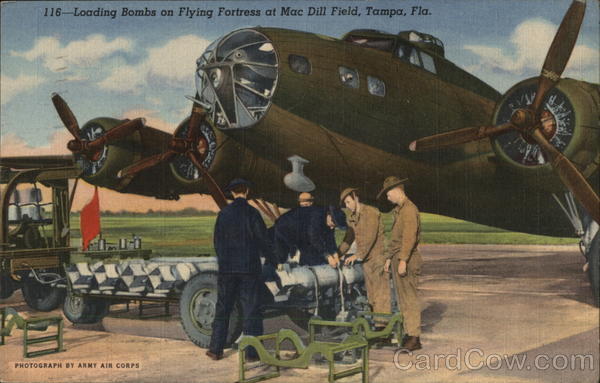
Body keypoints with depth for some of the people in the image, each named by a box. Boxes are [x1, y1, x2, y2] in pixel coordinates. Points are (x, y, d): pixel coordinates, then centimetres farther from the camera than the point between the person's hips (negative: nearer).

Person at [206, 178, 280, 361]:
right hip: (249, 268, -2)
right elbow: (263, 241, -5)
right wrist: (274, 262, 6)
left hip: (226, 268, 2)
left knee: (222, 309, 11)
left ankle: (216, 349, 15)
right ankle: (252, 352, 3)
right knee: (251, 310, 4)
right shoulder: (252, 213, -7)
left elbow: (217, 242, 6)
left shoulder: (223, 214, 1)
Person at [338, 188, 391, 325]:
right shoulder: (351, 218, 13)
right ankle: (375, 320, 12)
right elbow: (348, 240, 17)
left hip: (378, 256, -8)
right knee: (371, 292, 8)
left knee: (381, 290, -7)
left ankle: (383, 321, -5)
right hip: (366, 259, 8)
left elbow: (370, 237, -19)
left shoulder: (371, 212, -12)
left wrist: (357, 255, -21)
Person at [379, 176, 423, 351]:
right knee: (402, 299, 11)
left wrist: (403, 260, -24)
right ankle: (409, 334, 16)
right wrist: (389, 258, 21)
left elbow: (409, 236, -20)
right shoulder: (399, 210, 19)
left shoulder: (409, 209, -12)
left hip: (406, 260, -10)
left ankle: (415, 338, -5)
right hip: (397, 259, 10)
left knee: (409, 299, -8)